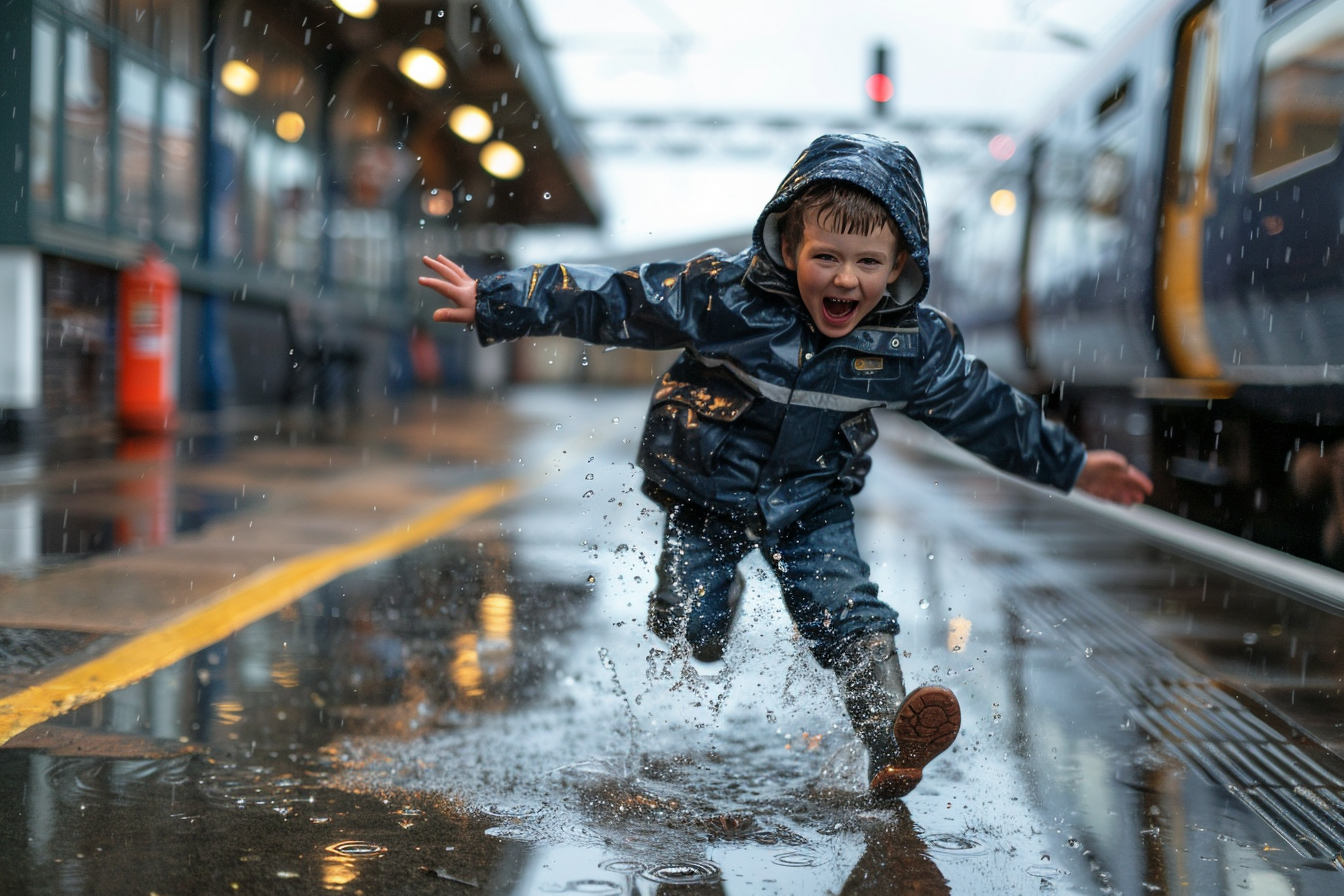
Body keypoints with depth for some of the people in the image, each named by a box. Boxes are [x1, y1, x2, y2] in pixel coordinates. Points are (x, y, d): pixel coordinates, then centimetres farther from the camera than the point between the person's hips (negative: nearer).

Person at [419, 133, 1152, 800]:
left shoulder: (914, 346, -18)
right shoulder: (724, 297, -28)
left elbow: (986, 410, -1)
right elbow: (610, 302, -21)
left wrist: (1069, 465, 6)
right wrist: (495, 304, -23)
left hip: (812, 501, 1)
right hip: (706, 490, -1)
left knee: (849, 614, -16)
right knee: (691, 634, 3)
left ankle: (890, 748, -15)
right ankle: (715, 589, 39)